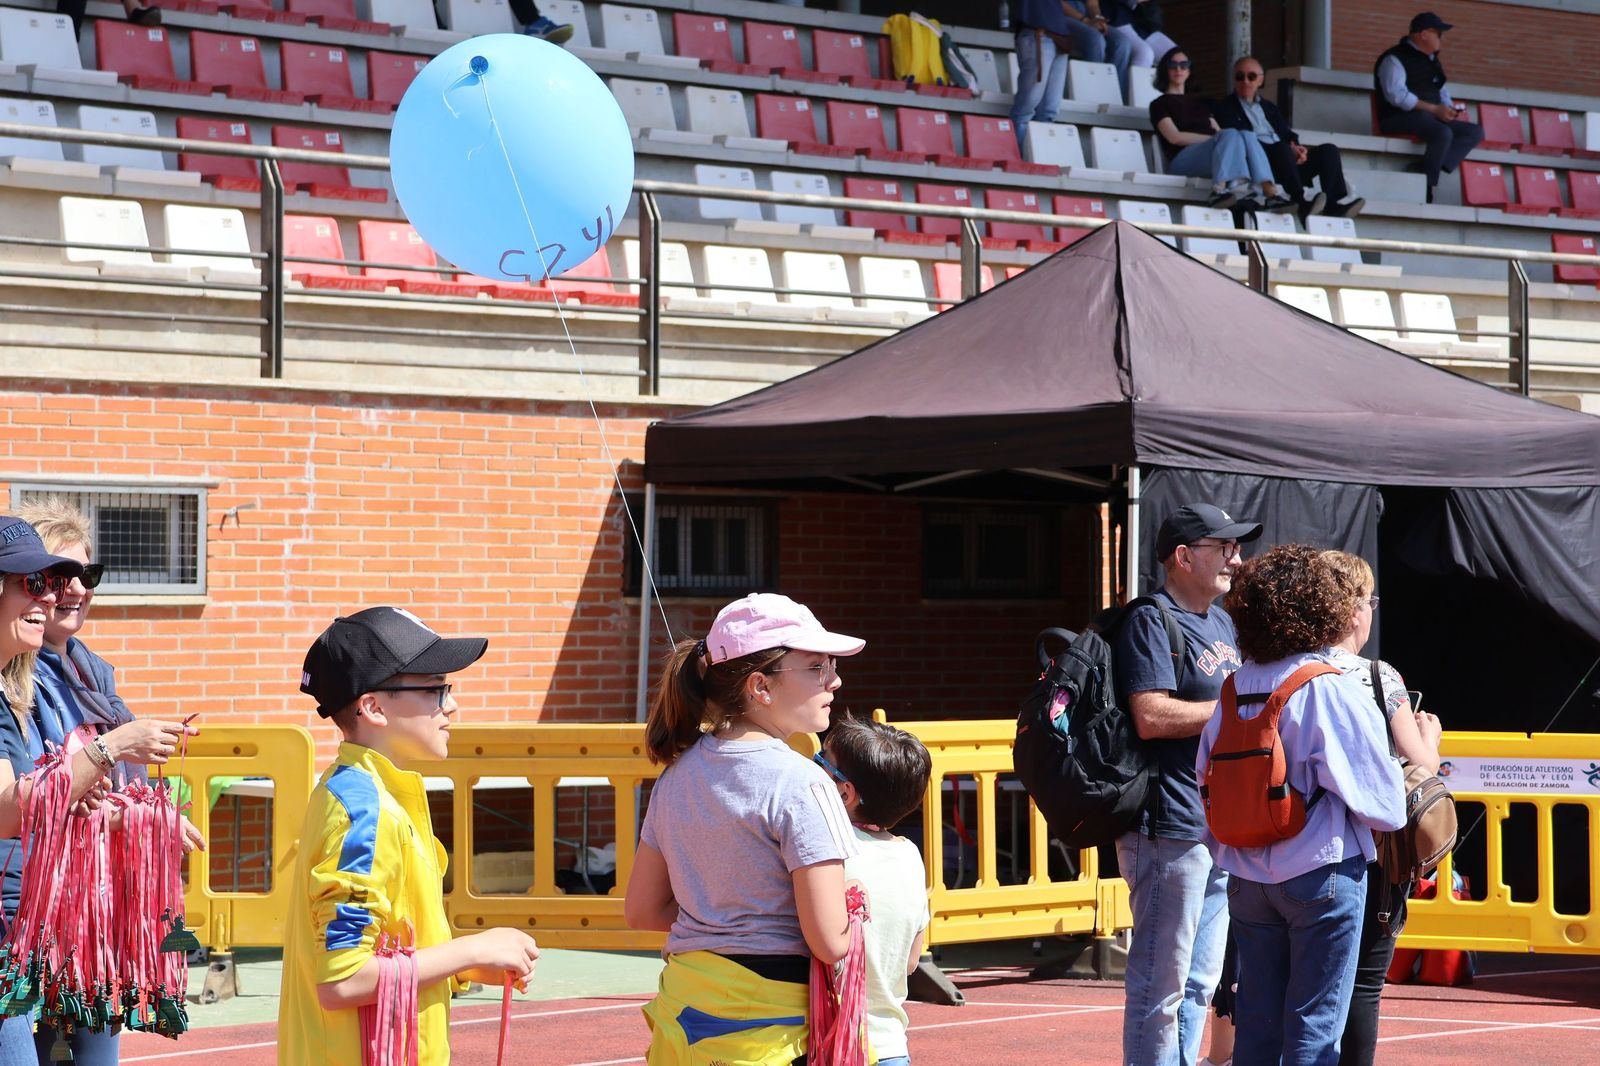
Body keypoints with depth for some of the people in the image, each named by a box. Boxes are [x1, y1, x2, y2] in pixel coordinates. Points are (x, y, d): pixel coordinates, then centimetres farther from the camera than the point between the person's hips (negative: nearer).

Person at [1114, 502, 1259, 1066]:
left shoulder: (1221, 622, 19)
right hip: (1170, 828, -10)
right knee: (1162, 984, -6)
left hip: (1223, 826, 10)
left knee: (1200, 981, 15)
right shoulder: (1151, 622, -10)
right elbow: (1152, 717, -21)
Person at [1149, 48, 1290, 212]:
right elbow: (1175, 137, -2)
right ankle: (1220, 190, -59)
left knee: (1247, 135, -26)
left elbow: (1218, 131, 20)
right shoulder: (1160, 104, 14)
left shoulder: (1199, 103, 32)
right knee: (1231, 135, -32)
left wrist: (1220, 136, -6)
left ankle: (1270, 192, -49)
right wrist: (1214, 138, -9)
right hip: (1182, 160, -5)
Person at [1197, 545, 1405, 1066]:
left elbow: (1207, 781, 8)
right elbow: (1378, 793, -12)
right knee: (1315, 1023, 0)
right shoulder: (1334, 691, -14)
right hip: (1320, 872, -5)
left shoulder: (1233, 690, 2)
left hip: (1247, 877, 5)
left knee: (1257, 1020, 12)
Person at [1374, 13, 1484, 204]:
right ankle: (1426, 186, -24)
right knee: (1443, 133, -35)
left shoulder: (1432, 61, 21)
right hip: (1400, 118, -9)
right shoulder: (1395, 59, -8)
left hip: (1434, 118, 9)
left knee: (1475, 132, -5)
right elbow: (1396, 94, -21)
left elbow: (1441, 91, 26)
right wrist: (1434, 109, -23)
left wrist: (1450, 107, 1)